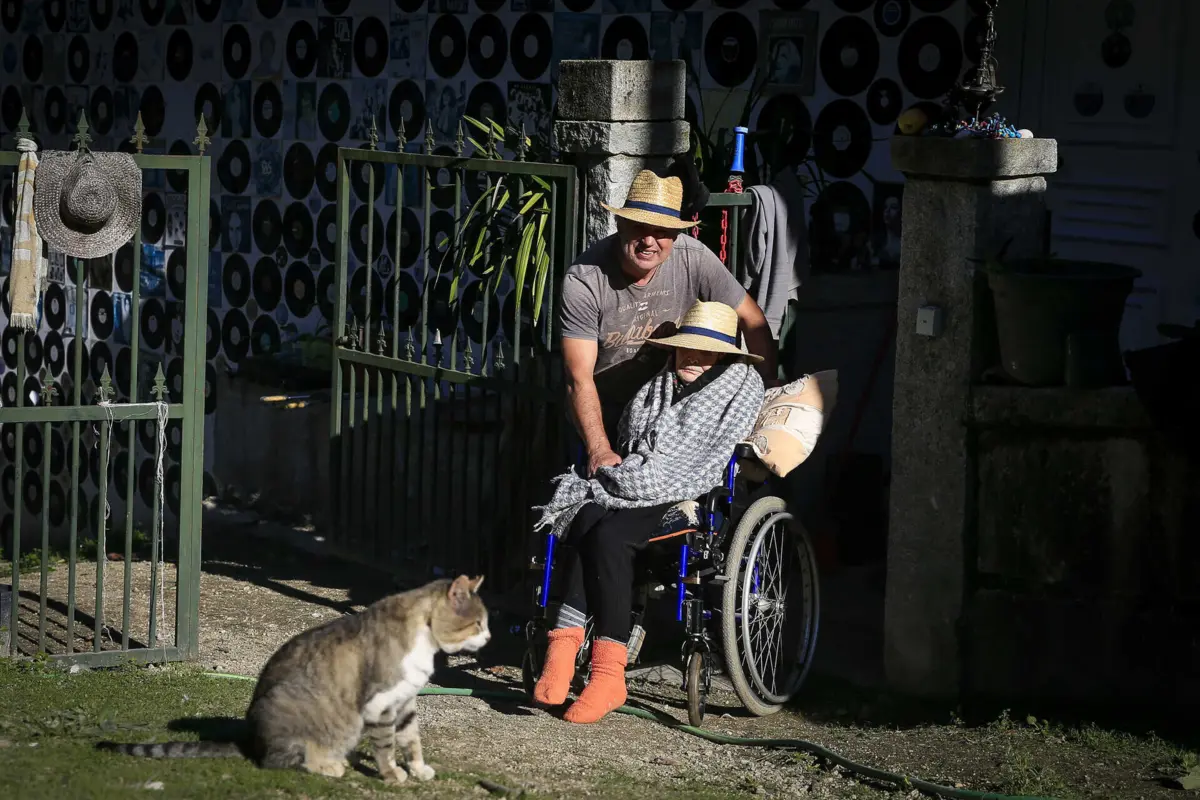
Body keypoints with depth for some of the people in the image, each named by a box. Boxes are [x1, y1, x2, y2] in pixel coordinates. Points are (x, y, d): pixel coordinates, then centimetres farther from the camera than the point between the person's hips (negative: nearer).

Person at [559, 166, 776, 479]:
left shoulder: (695, 260, -20)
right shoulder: (583, 280, -28)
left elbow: (752, 320, -7)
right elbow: (579, 379, -30)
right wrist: (600, 452, -39)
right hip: (607, 410, -2)